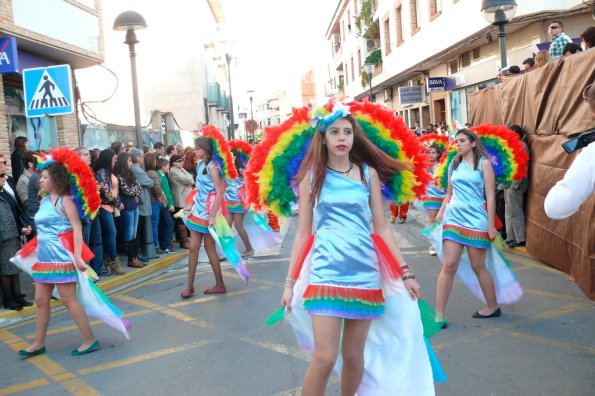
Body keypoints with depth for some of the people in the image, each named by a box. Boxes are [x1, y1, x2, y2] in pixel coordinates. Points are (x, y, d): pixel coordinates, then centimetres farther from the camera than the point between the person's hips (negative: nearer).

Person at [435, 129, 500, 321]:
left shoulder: (483, 163, -1)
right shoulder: (453, 165, 12)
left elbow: (490, 196, -4)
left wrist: (491, 225, -9)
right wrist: (441, 212, 5)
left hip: (476, 220, -3)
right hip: (454, 218, 3)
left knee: (478, 267, 7)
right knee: (449, 265, -5)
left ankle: (492, 306, 27)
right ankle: (439, 311, -3)